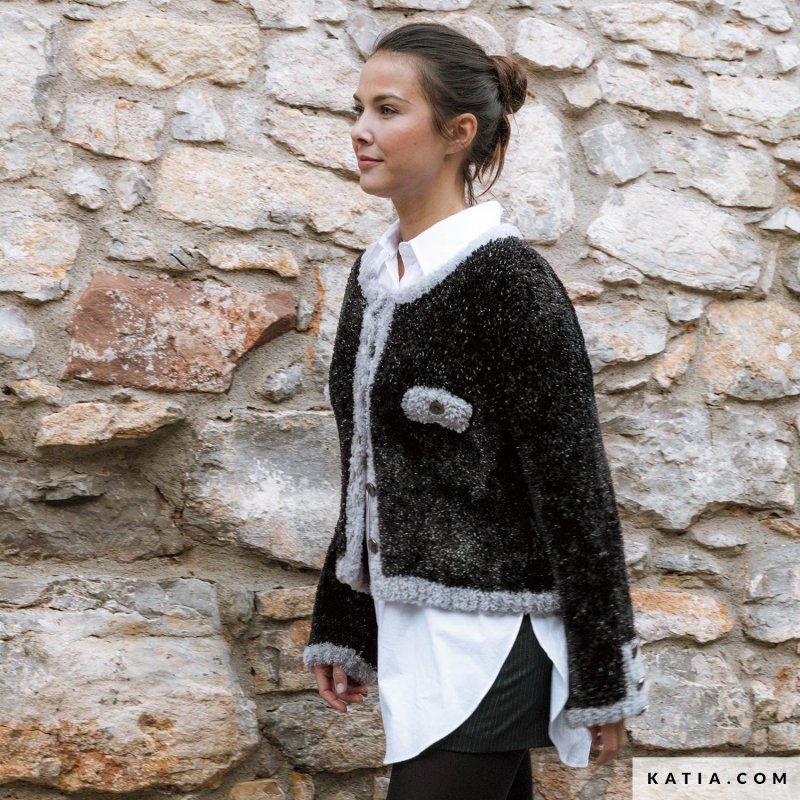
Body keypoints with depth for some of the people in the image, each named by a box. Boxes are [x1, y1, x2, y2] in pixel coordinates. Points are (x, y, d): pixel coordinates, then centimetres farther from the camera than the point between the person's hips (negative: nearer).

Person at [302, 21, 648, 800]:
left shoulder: (508, 280, -15)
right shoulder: (374, 273, 7)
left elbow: (574, 491, -13)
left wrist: (603, 680, -11)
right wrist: (340, 627, 17)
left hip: (487, 638, -7)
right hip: (410, 627, 7)